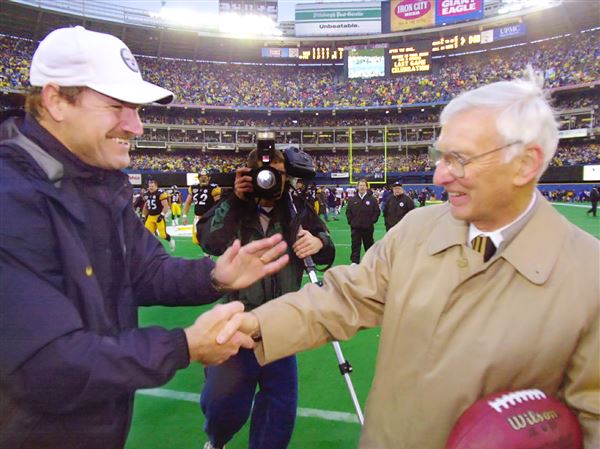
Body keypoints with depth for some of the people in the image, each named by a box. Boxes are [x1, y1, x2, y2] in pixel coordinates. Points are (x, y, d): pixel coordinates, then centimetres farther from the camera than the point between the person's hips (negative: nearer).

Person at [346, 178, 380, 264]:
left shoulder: (372, 199, -3)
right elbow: (348, 211, 8)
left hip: (368, 227, -1)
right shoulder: (352, 199, 2)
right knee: (355, 246, 0)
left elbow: (377, 211, 1)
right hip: (355, 228, 1)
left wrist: (372, 221, -5)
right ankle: (354, 262, 3)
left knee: (369, 245, 13)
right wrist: (350, 221, 0)